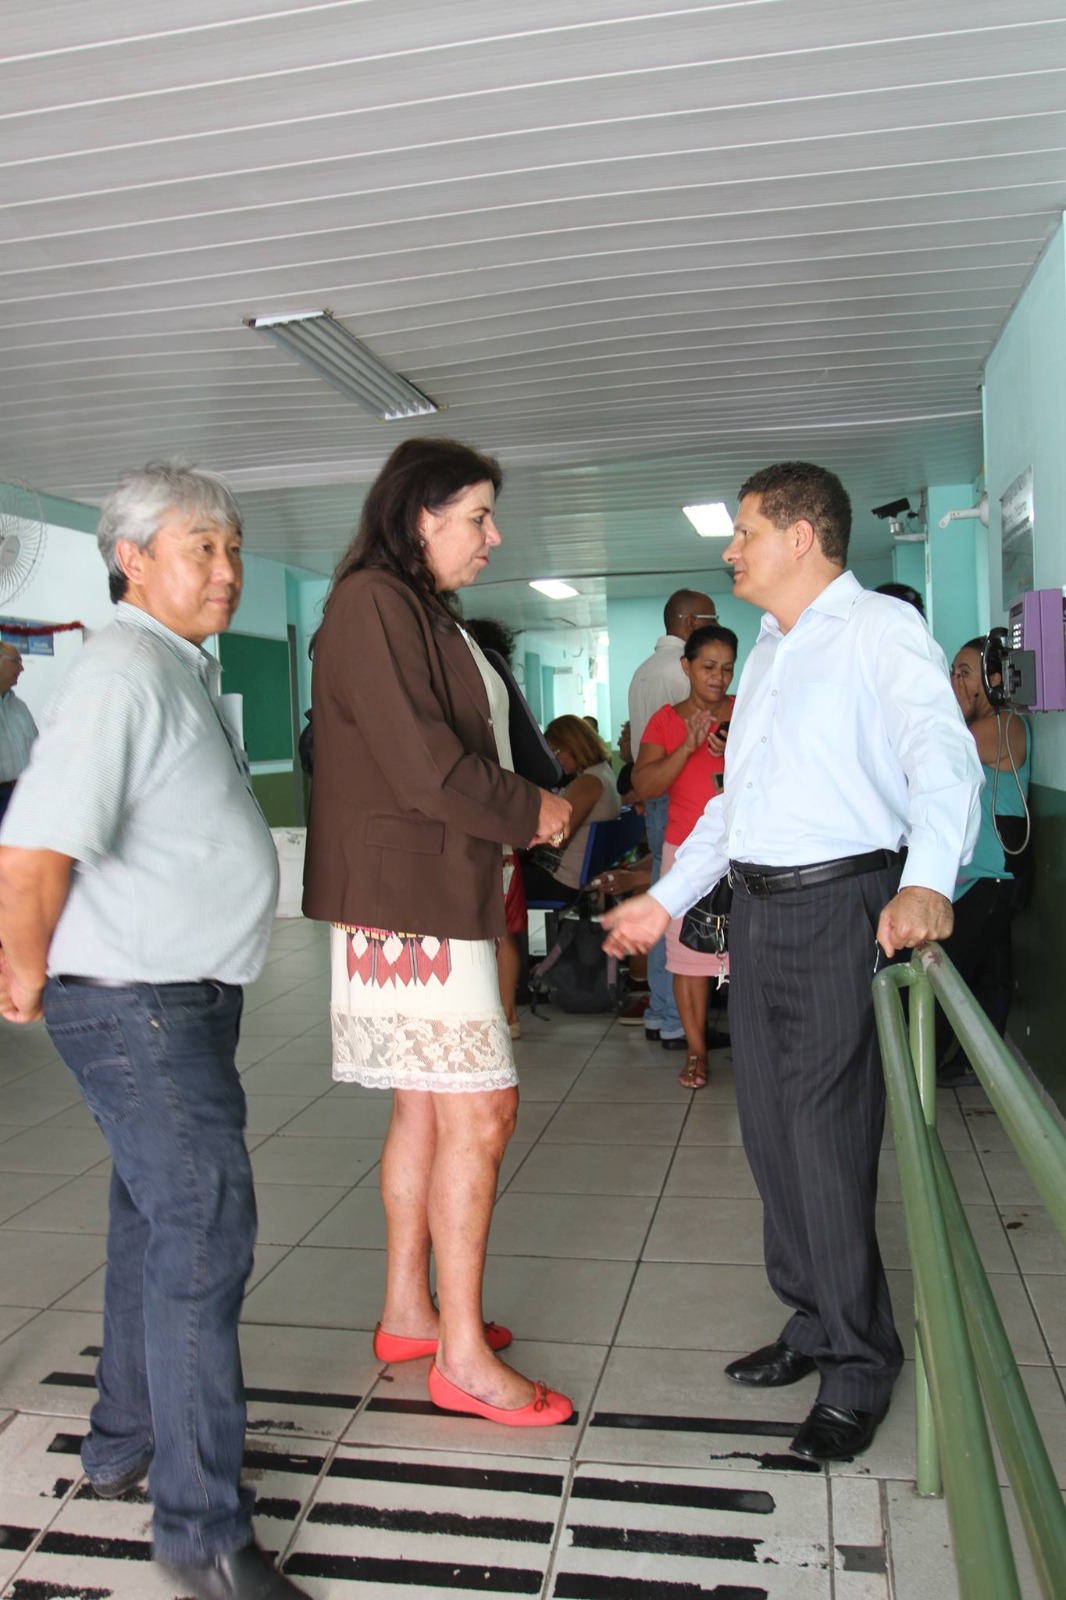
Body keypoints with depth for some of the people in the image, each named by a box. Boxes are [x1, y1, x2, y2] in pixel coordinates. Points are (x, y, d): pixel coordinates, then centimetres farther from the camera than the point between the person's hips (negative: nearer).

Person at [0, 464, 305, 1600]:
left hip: (186, 1002, 10)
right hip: (138, 1008, -10)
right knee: (204, 1233, -7)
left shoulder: (184, 671, 14)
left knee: (155, 1218, 20)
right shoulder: (124, 673, -20)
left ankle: (124, 1442, 39)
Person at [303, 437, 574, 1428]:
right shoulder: (371, 603, -13)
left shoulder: (422, 612, 18)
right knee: (480, 1108, -7)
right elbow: (425, 765, -20)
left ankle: (408, 1312, 28)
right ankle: (463, 1356, 6)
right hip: (406, 899, -10)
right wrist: (530, 812, -7)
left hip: (438, 893, 10)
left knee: (426, 1108, 15)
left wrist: (525, 809, 4)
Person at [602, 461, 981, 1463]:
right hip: (758, 905, 8)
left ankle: (858, 1367, 13)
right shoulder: (766, 653, 19)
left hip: (843, 904, -8)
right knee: (769, 1128, 13)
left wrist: (926, 883, -41)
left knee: (826, 1136, -5)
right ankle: (815, 1322, 31)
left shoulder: (880, 630, -7)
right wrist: (665, 900, 22)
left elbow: (941, 751, -24)